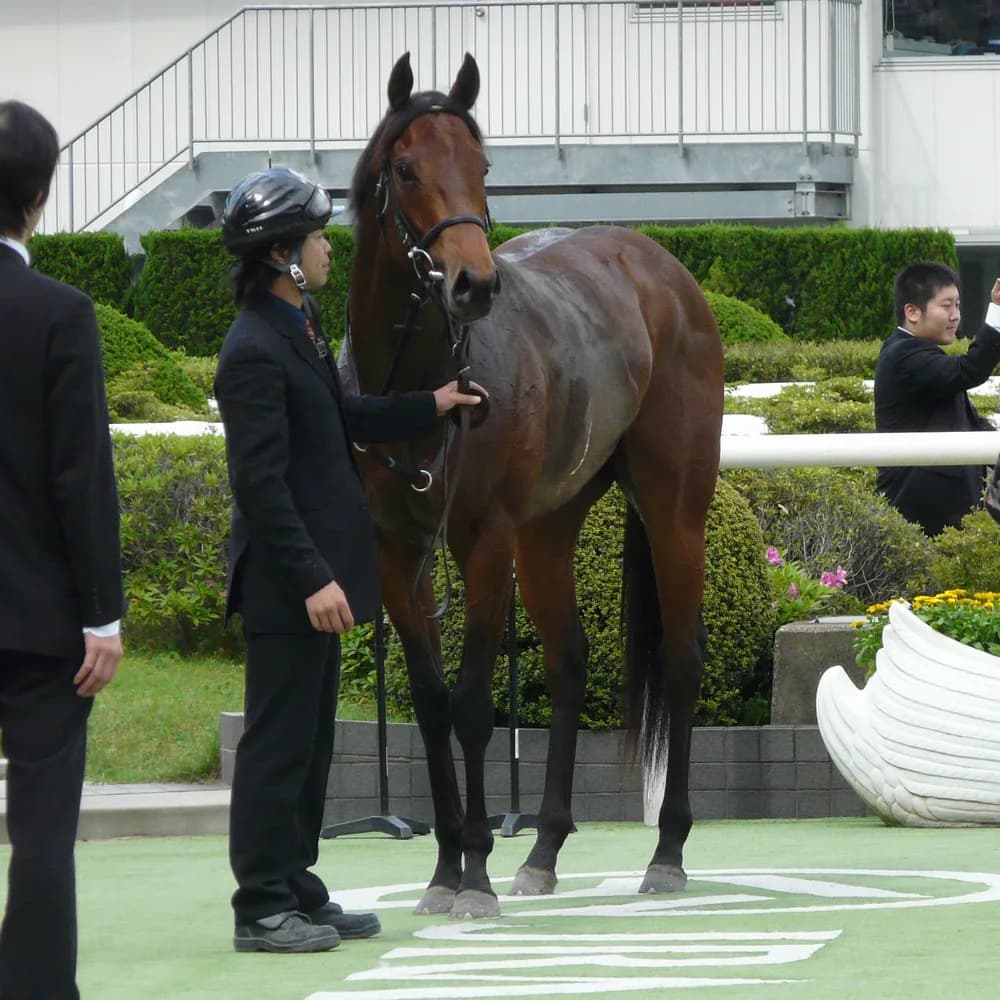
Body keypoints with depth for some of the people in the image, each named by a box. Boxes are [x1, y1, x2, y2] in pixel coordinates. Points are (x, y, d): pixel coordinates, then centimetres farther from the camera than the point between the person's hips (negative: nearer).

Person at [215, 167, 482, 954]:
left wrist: (429, 408, 26)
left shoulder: (299, 330, 12)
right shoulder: (255, 351, -19)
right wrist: (313, 578, -24)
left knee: (310, 742, 15)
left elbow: (342, 419, 27)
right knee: (278, 741, -4)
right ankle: (262, 908, 1)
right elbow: (260, 481, -23)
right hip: (286, 584, -10)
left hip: (314, 574, 10)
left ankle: (295, 890, 23)